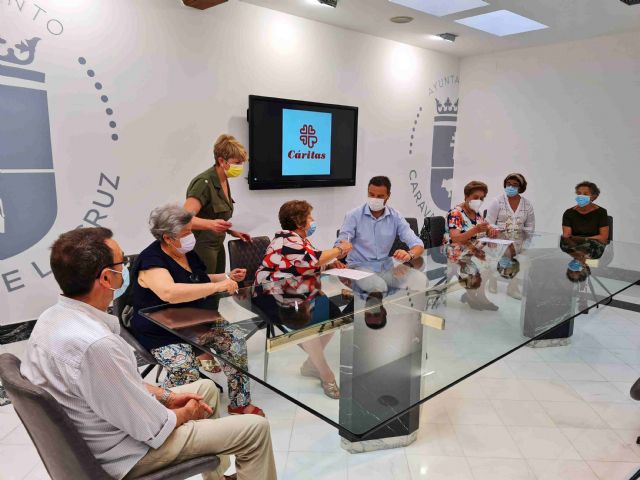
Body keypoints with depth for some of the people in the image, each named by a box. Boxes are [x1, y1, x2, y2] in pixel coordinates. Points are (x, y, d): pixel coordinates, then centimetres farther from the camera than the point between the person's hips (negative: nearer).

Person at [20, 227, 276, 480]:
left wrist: (166, 396, 5)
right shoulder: (95, 345, -35)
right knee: (255, 429, -4)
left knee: (206, 388, 23)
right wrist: (185, 413, -5)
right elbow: (151, 428, -24)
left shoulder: (54, 316, -5)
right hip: (123, 455, -9)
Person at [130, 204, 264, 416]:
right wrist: (217, 286, -36)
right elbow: (169, 292, -38)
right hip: (162, 334, -7)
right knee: (185, 369, -32)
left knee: (236, 339, -10)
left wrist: (228, 277, 9)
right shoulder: (151, 259, -18)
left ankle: (239, 403, 2)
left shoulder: (188, 252, 7)